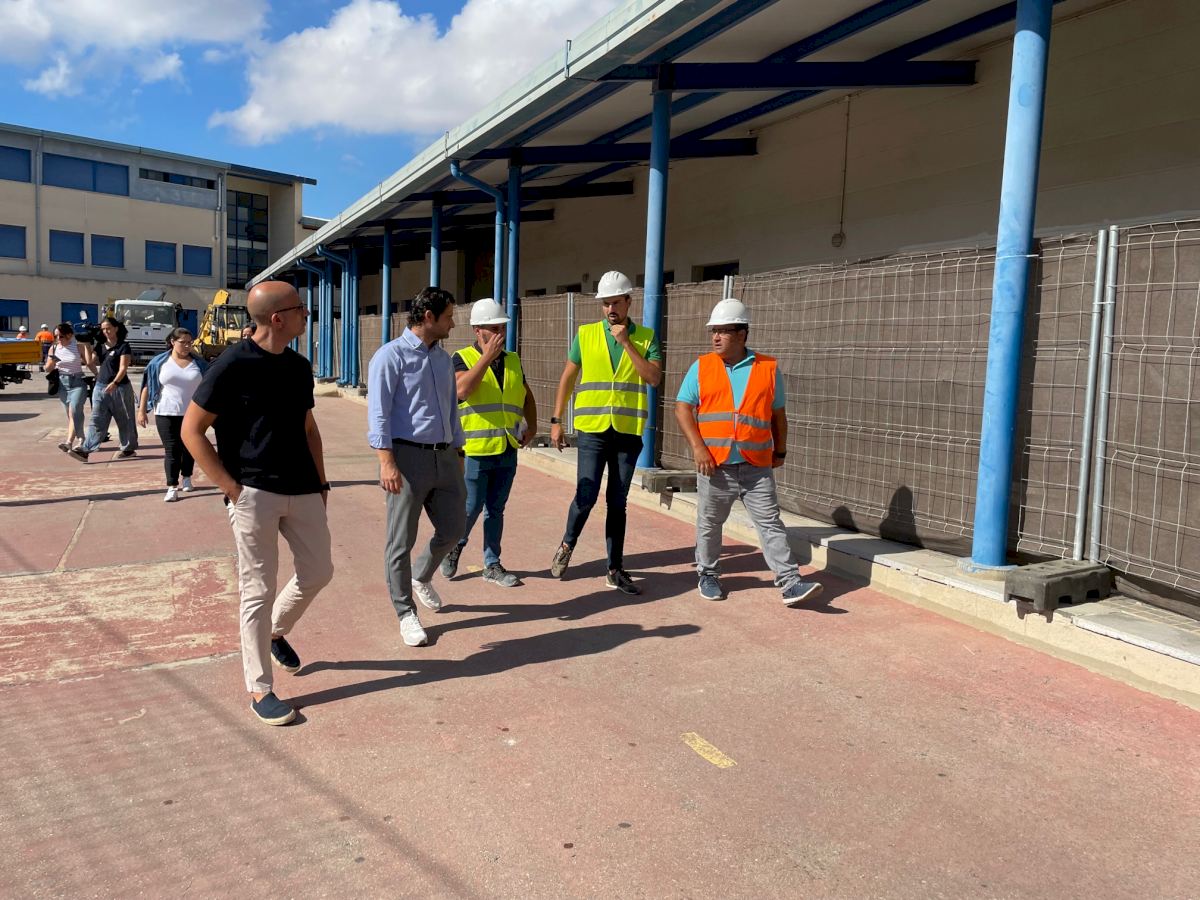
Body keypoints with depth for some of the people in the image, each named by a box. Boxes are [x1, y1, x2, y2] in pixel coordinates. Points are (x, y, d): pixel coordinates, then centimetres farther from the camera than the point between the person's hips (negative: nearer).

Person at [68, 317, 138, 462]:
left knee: (125, 420, 6)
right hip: (101, 386, 5)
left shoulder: (123, 346, -6)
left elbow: (123, 368, -16)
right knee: (97, 420, -1)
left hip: (119, 387, -5)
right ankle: (85, 450, -7)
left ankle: (129, 448, 19)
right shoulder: (100, 346, 13)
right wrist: (87, 346, 9)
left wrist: (115, 382, -28)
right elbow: (90, 363, 9)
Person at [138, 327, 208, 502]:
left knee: (188, 448, 13)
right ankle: (172, 487, -2)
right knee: (171, 450, -3)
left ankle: (187, 478, 31)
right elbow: (147, 386, 3)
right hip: (166, 414, -1)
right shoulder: (159, 362, 0)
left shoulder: (199, 364, 3)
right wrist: (142, 410, 0)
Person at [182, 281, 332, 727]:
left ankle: (276, 631, 41)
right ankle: (260, 688, 15)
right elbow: (192, 430, -9)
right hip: (254, 494, -6)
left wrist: (321, 481, 12)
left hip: (302, 490, 7)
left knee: (318, 571, 13)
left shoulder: (299, 367, 8)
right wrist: (230, 487, -13)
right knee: (258, 590, 2)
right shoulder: (233, 365, -12)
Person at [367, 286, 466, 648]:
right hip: (408, 456, -7)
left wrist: (458, 452, 19)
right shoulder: (391, 356, -7)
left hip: (444, 456, 7)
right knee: (402, 540, 2)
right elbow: (378, 412, -13)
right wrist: (386, 461, -21)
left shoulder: (443, 359, 16)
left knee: (453, 528, 12)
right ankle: (406, 613, 16)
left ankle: (421, 577, 40)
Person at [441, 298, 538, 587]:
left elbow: (526, 395, 26)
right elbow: (461, 390, -23)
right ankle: (454, 545, 29)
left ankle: (492, 564, 22)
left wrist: (532, 424, 11)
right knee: (471, 507, 1)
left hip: (508, 450, 5)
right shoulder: (463, 358, -4)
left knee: (496, 509, 12)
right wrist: (487, 357, -20)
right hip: (475, 449, -5)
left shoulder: (512, 360, 12)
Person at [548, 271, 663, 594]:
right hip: (592, 429, -1)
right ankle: (567, 545, 22)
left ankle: (615, 569, 18)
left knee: (617, 502, 8)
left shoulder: (646, 337, 3)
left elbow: (654, 378, -10)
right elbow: (567, 378, 8)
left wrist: (626, 343, -14)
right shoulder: (586, 334, 3)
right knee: (586, 495, -7)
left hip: (628, 431, 1)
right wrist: (556, 421, 5)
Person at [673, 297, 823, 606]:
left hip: (756, 467, 0)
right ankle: (708, 575, 29)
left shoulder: (769, 368, 4)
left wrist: (780, 451, 15)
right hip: (714, 465, 1)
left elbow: (778, 414, 12)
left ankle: (790, 583, 0)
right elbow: (683, 408, 0)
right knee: (709, 523, 12)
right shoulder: (701, 367, 3)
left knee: (770, 523, -1)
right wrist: (698, 448, -10)